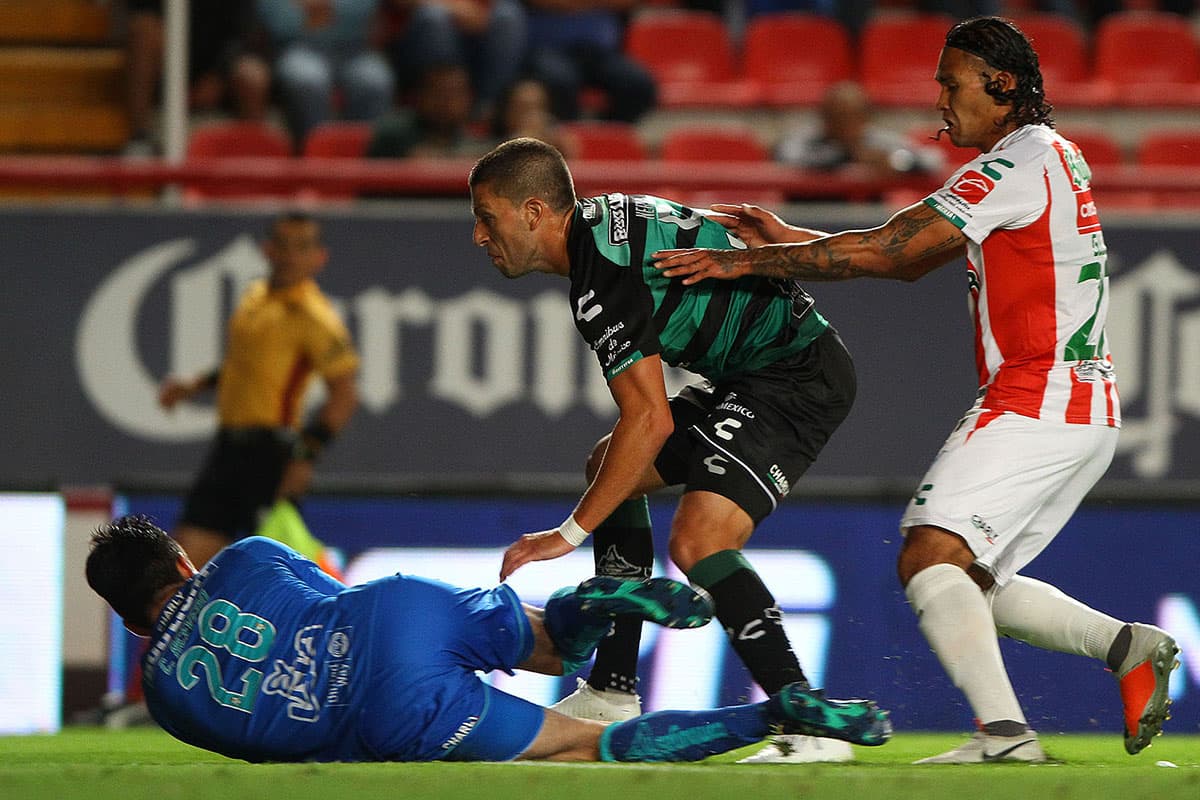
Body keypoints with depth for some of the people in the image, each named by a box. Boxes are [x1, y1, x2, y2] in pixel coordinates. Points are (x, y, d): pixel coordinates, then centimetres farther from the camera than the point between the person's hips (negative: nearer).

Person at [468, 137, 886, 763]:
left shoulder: (603, 276, -22)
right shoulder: (607, 221, 8)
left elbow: (651, 420, -27)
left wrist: (569, 534, -23)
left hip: (798, 378, -11)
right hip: (756, 376, 11)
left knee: (698, 542, -25)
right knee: (611, 466, 20)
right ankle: (612, 690, 21)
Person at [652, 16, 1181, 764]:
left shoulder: (1018, 165, -12)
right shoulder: (1052, 158, 20)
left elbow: (881, 251, -15)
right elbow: (910, 262, 22)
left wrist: (745, 262, -10)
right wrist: (787, 239, 15)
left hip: (1038, 406, -10)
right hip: (1085, 414, 10)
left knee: (930, 557, -19)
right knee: (970, 583, 14)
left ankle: (1004, 730, -31)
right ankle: (1130, 645, 8)